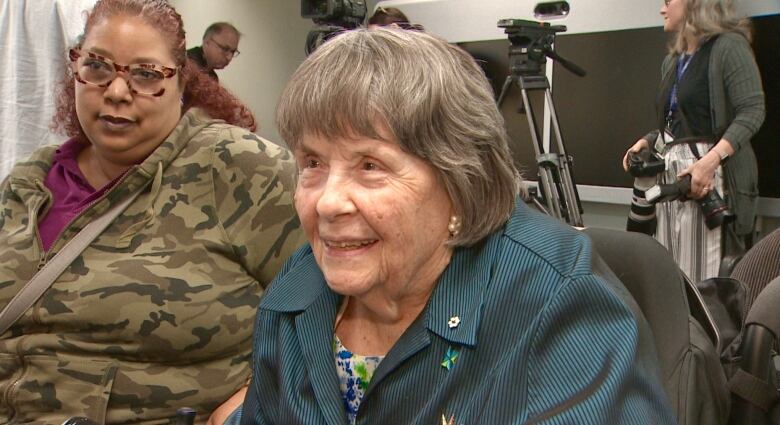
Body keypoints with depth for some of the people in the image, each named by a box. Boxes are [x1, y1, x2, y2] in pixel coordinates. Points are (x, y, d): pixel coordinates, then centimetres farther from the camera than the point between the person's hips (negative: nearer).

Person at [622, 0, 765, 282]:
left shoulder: (729, 45, -5)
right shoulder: (672, 61, 19)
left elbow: (753, 111, -14)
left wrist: (712, 159, -25)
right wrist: (646, 141, 5)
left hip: (707, 172, -7)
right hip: (669, 170, 8)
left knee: (703, 271, -10)